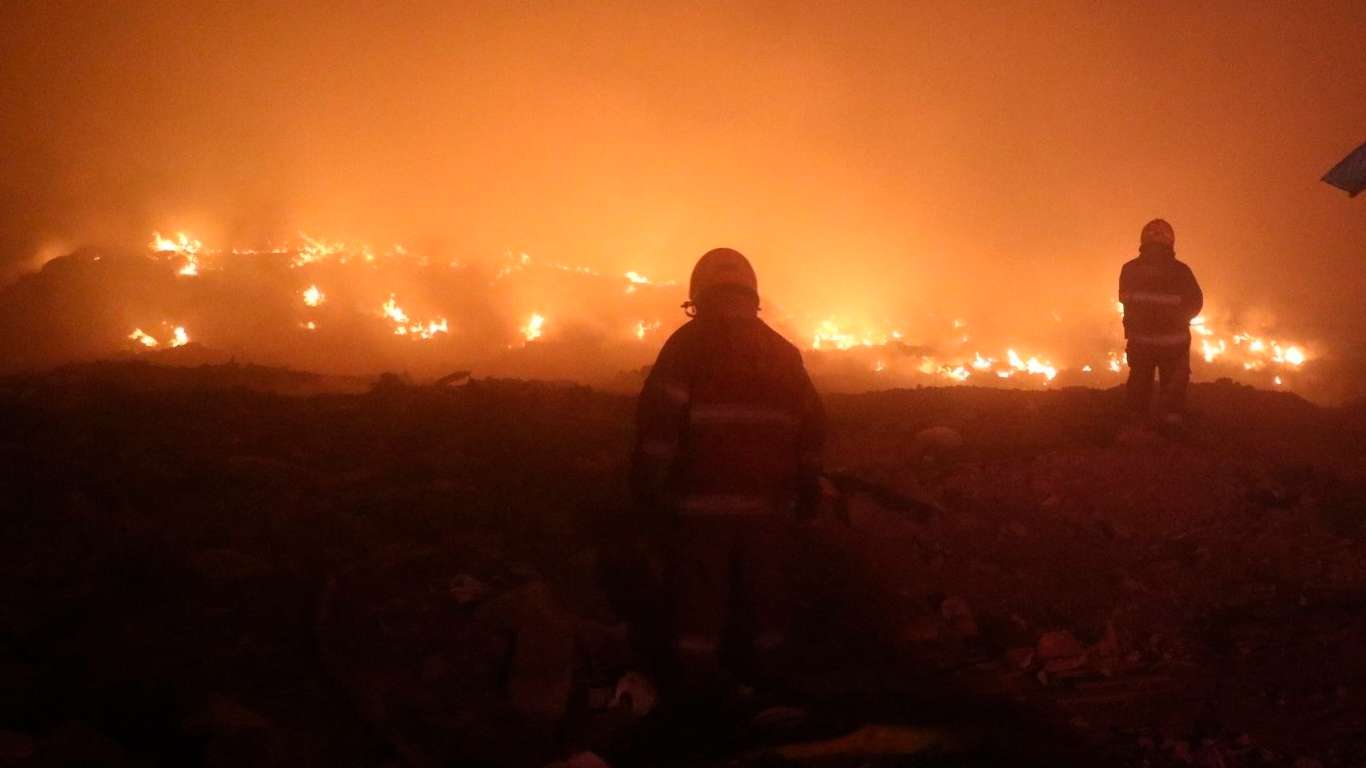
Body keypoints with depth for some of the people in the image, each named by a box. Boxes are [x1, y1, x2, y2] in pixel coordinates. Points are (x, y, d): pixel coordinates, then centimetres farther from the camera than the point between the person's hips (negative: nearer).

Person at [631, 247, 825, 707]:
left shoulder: (687, 344, -2)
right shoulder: (783, 352, 13)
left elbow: (659, 420, -9)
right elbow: (812, 427, 14)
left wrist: (649, 487, -4)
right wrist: (807, 490, 20)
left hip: (702, 501, -4)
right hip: (768, 502, 4)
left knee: (700, 593, 3)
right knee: (762, 594, 13)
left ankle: (698, 678, 7)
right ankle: (762, 672, 22)